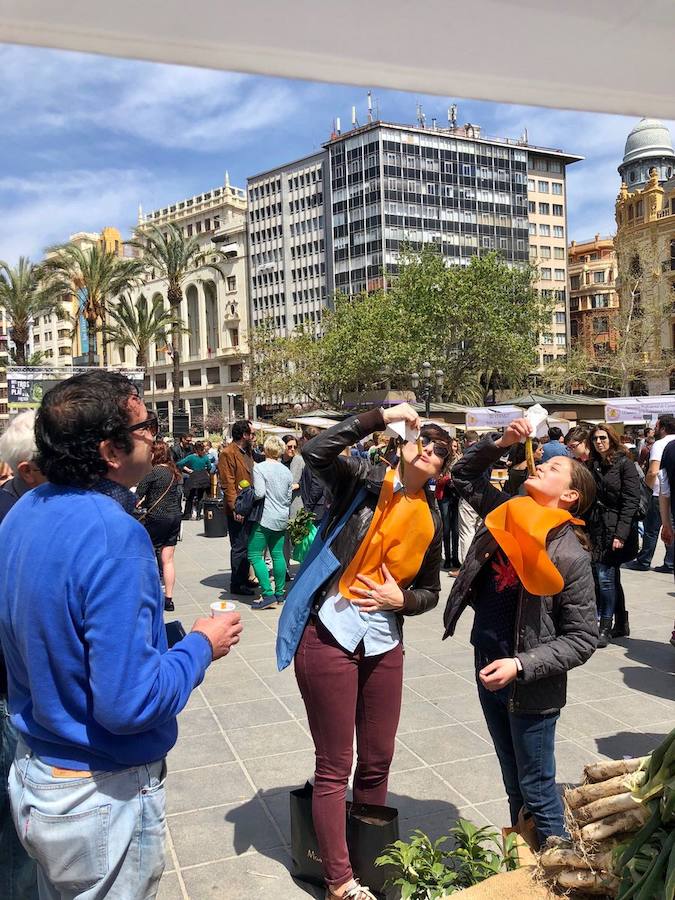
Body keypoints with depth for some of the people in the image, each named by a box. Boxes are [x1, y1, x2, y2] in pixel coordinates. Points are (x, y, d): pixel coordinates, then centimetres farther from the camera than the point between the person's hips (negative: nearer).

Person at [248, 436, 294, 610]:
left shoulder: (259, 468, -10)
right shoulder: (286, 471, 9)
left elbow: (259, 493, -19)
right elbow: (289, 497, 13)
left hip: (265, 518, -7)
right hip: (282, 519, 7)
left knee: (255, 555, -3)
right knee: (277, 554, 13)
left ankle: (268, 595, -10)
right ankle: (279, 593, 17)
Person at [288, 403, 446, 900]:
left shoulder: (431, 520, 6)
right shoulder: (365, 481, -7)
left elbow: (430, 591, 16)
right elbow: (316, 452, -26)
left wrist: (401, 600, -7)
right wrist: (385, 414, -22)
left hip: (384, 644, 5)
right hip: (329, 635, -5)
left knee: (378, 761, 16)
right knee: (334, 766, 5)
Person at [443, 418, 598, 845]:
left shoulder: (569, 556, -19)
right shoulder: (508, 512, -2)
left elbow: (583, 638, -16)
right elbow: (464, 475, 13)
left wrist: (521, 665, -22)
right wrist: (501, 443, -2)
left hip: (531, 688, -6)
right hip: (488, 671, 7)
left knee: (537, 791, 9)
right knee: (514, 785, 23)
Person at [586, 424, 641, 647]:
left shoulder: (624, 464, -5)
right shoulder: (592, 466, 13)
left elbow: (631, 501, -11)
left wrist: (621, 534, -18)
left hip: (615, 530, -6)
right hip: (596, 529, 6)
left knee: (605, 576, -10)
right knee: (612, 578, 12)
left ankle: (605, 628, -1)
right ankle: (621, 625, 23)